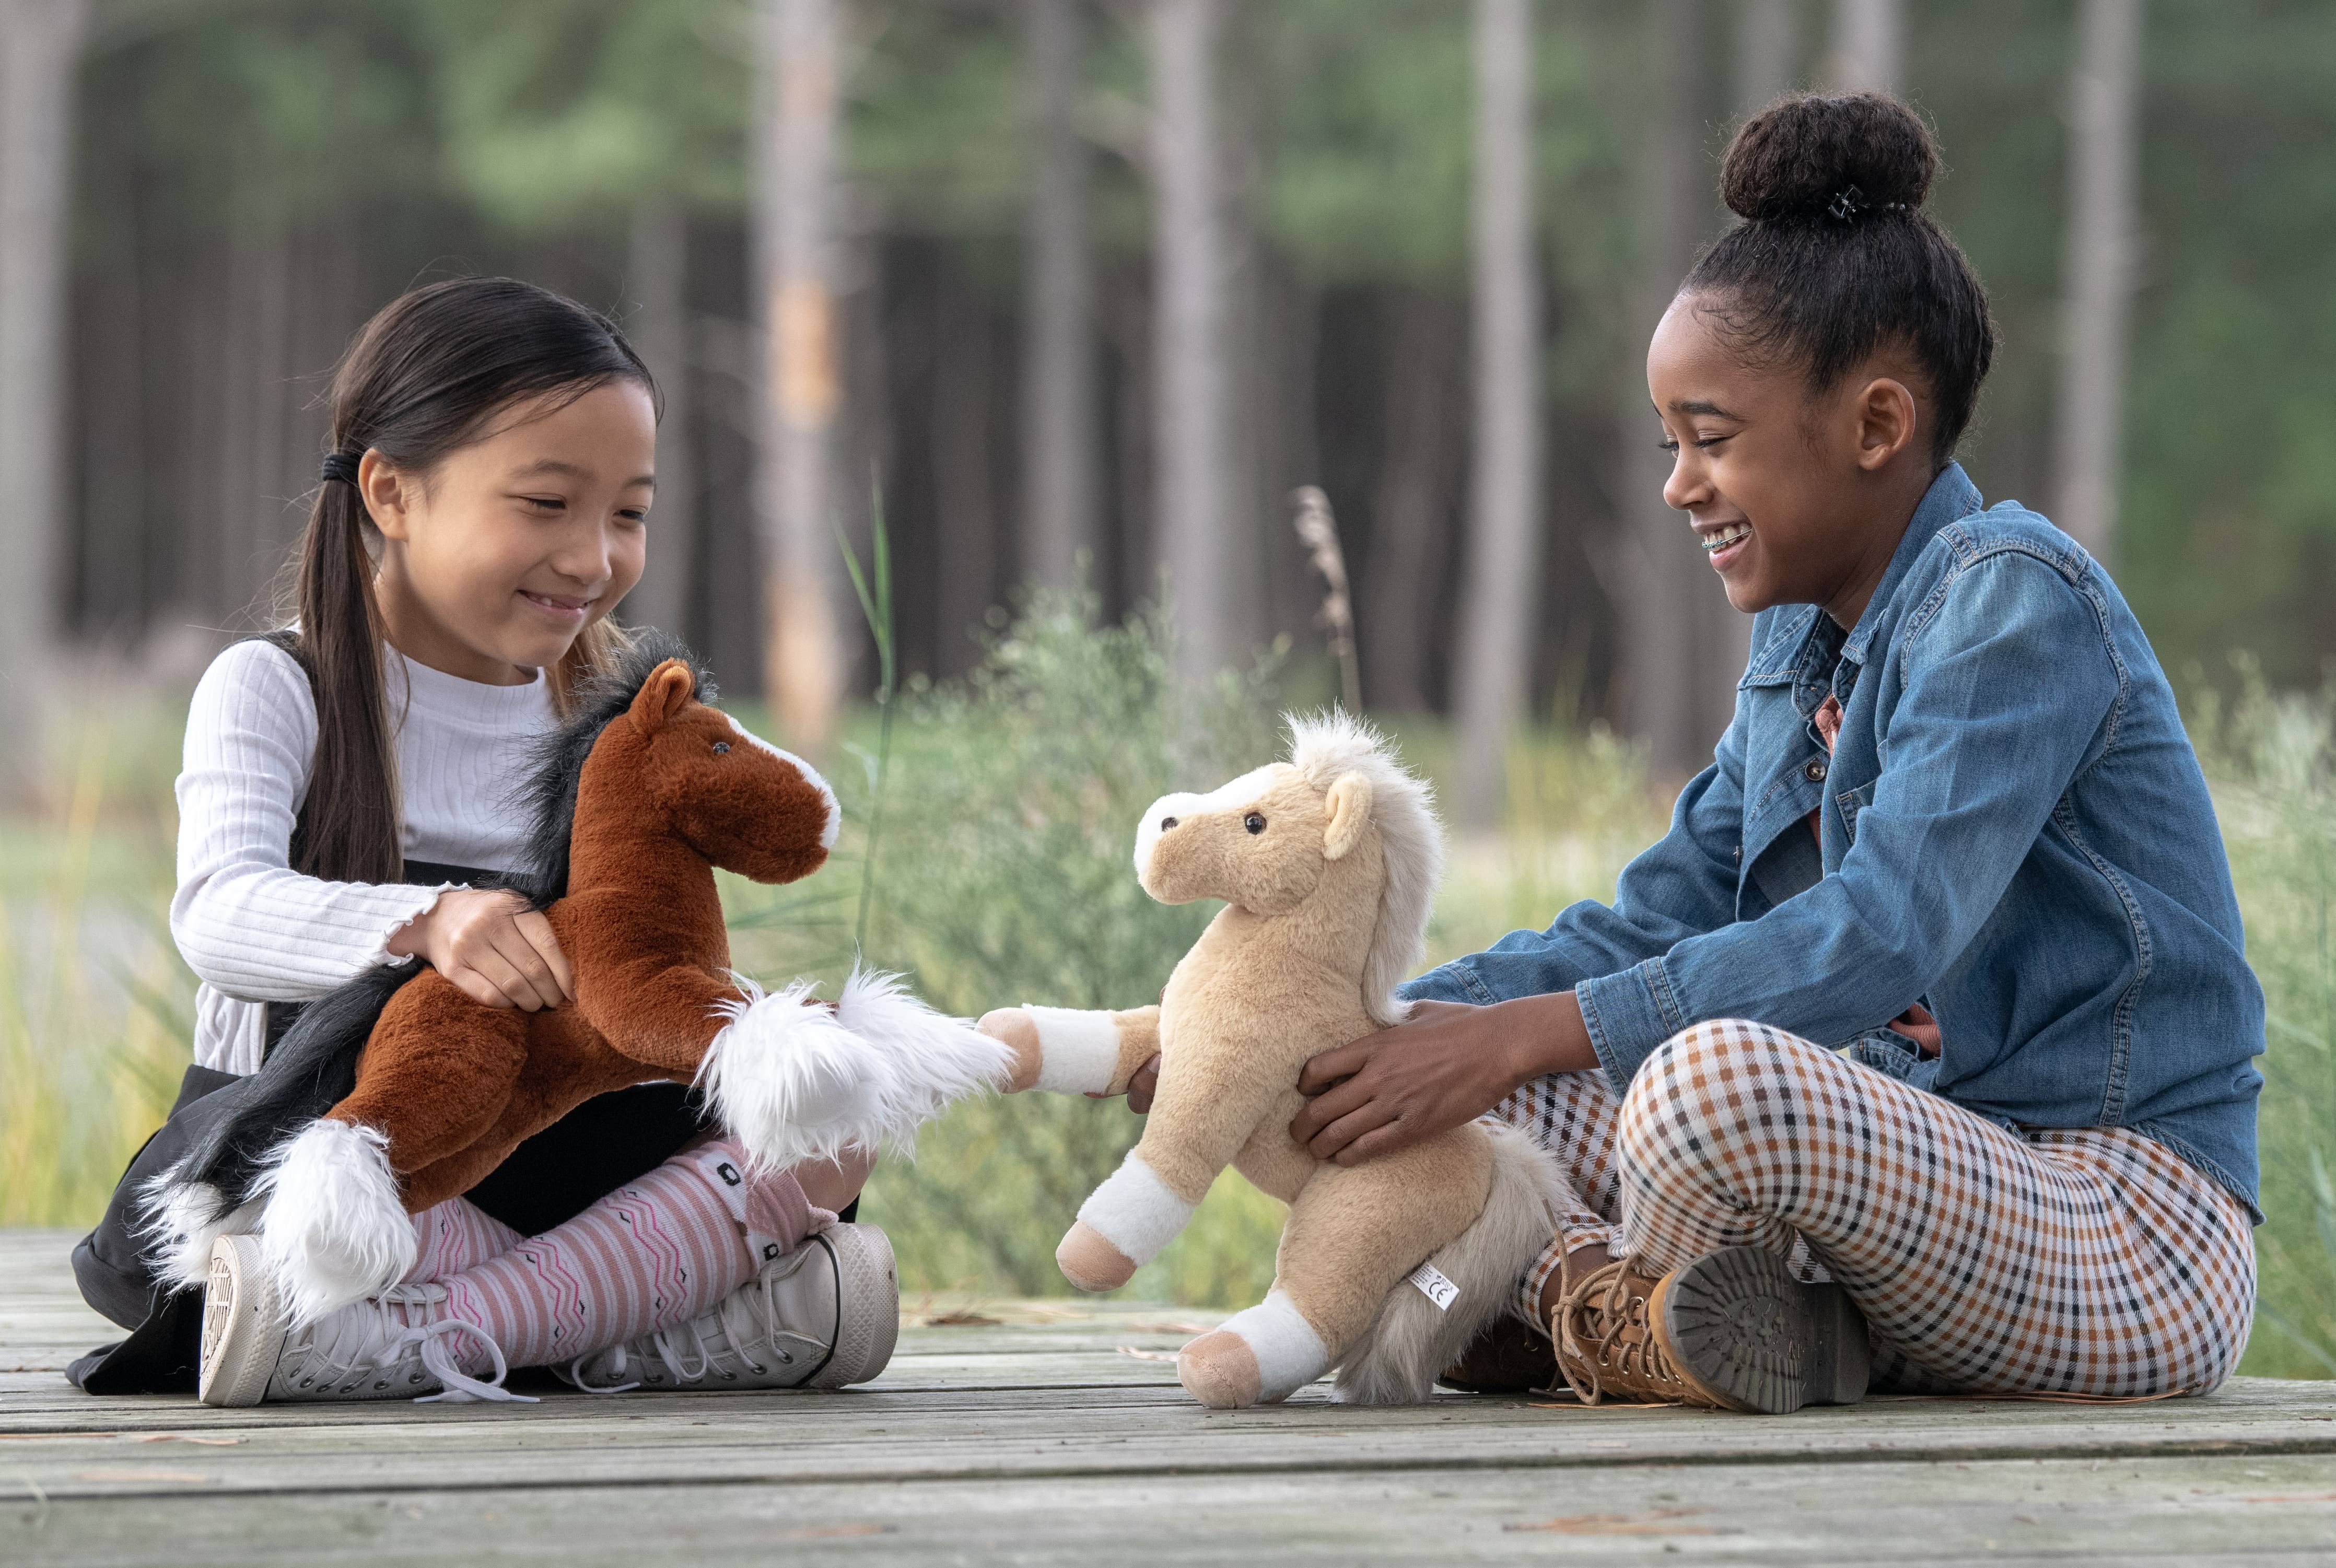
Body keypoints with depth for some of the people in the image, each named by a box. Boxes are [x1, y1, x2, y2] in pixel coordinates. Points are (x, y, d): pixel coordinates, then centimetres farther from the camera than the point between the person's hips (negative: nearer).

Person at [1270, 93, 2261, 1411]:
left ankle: (1614, 1316, -6)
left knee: (1718, 1070, -35)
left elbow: (1882, 940, -23)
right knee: (1488, 1067, 8)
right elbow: (1651, 927, 16)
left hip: (2137, 1248, -10)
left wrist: (1523, 1033, -24)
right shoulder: (1800, 645, 16)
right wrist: (1362, 1032, 1)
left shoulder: (2012, 597, -13)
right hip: (1952, 1176, 10)